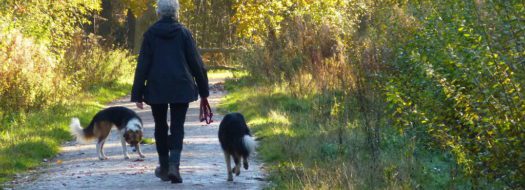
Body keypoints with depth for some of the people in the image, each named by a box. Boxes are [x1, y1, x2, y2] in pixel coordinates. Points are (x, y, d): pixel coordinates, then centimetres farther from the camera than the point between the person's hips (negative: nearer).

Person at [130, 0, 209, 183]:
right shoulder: (183, 32, -1)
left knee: (160, 126, 15)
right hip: (181, 87, 0)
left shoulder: (150, 33, -1)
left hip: (156, 88, 1)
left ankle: (164, 167, 20)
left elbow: (143, 65, -3)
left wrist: (137, 94, -1)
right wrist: (203, 90, 9)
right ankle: (174, 164, -19)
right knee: (177, 127, 2)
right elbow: (196, 63, 0)